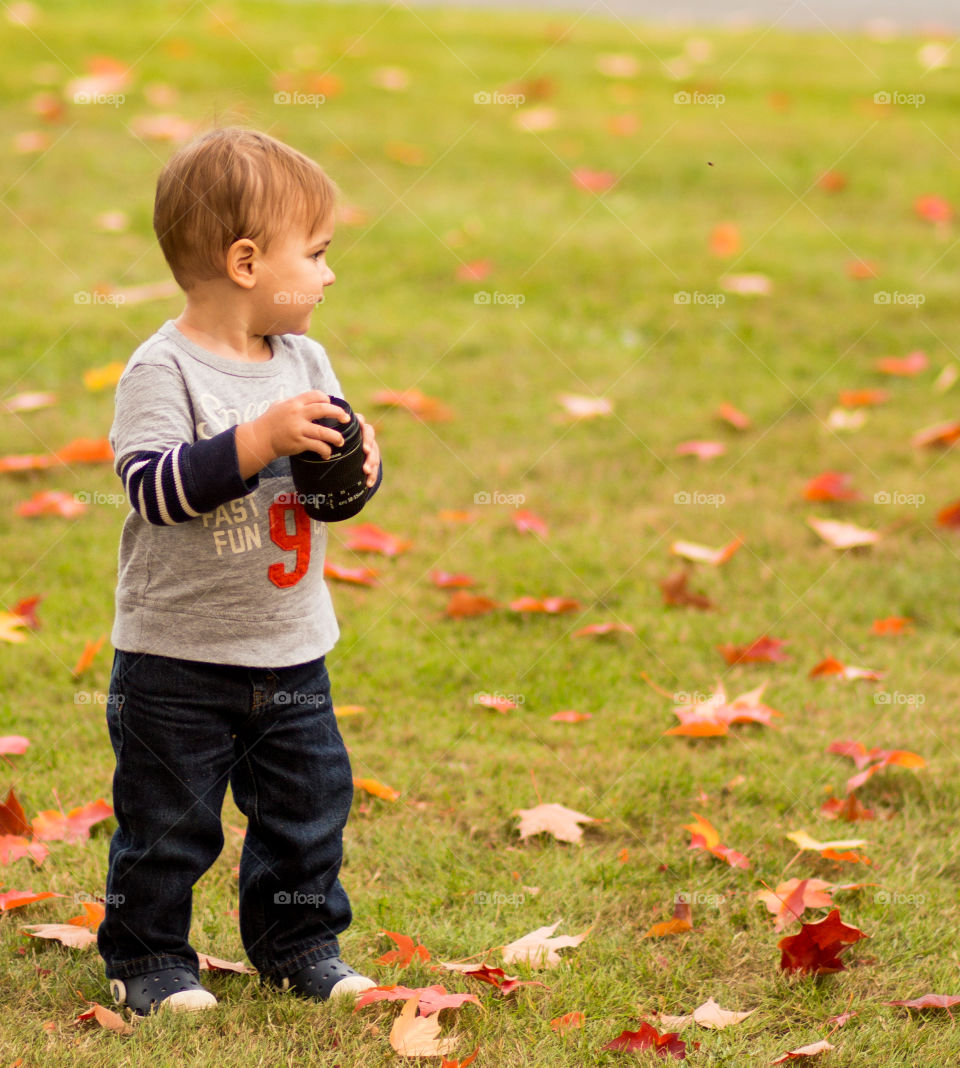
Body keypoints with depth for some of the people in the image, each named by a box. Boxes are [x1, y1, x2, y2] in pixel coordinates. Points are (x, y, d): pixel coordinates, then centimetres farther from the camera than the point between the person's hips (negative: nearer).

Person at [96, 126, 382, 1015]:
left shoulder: (306, 362, 4)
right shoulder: (163, 370, -17)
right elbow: (153, 486, -28)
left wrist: (359, 465, -11)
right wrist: (260, 440, -35)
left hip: (292, 652, 6)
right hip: (177, 657, -6)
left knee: (309, 807, 14)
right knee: (167, 820, 4)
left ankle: (299, 942, 31)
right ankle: (145, 958, 20)